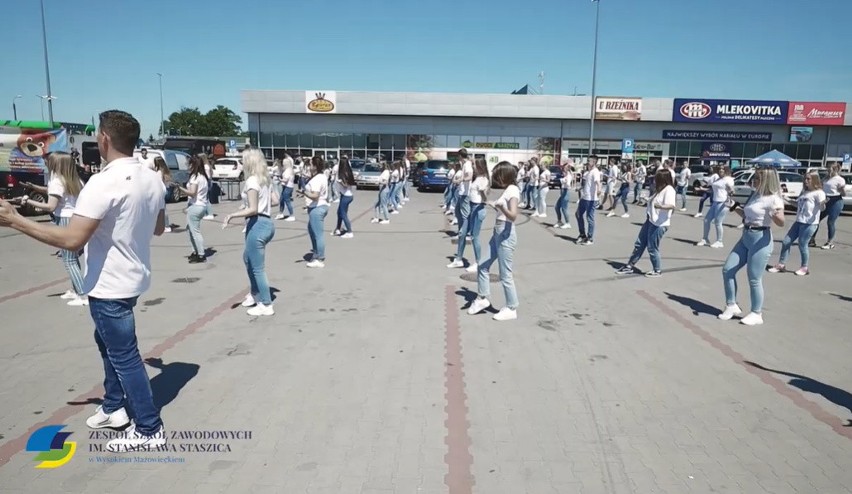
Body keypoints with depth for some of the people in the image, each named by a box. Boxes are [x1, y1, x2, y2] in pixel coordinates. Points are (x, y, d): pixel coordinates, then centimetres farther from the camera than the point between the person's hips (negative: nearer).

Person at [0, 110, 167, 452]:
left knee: (124, 356, 4)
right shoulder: (152, 179, 1)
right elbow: (158, 228, 14)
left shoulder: (104, 183, -24)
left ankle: (149, 429, 16)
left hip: (109, 285, -9)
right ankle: (114, 407, 40)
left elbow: (72, 240, -27)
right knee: (107, 341, 27)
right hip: (132, 278, 9)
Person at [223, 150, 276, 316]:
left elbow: (253, 209, -20)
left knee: (258, 268, 0)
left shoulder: (252, 181, -14)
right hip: (267, 222, 10)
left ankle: (266, 305, 7)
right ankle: (254, 294, 37)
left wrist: (232, 215, -17)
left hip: (257, 224, -10)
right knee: (248, 258, 28)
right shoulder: (266, 179, 11)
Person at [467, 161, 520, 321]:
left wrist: (501, 207, -45)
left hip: (506, 234, -10)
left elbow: (513, 216, -29)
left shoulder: (513, 191, -16)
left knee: (505, 274, -3)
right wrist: (494, 205, 35)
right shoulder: (507, 190, 12)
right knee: (483, 265, 14)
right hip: (497, 232, 10)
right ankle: (482, 298, 26)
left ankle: (511, 309, 9)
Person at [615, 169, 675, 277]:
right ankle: (630, 266, 23)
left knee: (652, 248, -2)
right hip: (650, 221, 10)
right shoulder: (660, 189, 14)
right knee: (639, 244, 13)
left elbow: (671, 206, -33)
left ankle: (657, 270, 16)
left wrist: (660, 206, -50)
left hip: (659, 224, -10)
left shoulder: (669, 190, -17)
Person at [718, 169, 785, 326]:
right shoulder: (755, 195, 10)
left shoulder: (773, 199, -14)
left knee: (754, 279, -3)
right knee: (727, 270, 8)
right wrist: (736, 208, 14)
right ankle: (731, 306, 20)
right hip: (746, 237, 9)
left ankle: (756, 314, 13)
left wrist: (776, 216, -46)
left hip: (760, 240, -9)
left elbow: (781, 223, -26)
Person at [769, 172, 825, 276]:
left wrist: (823, 203, -44)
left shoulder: (819, 193, -9)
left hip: (810, 223, -8)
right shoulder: (805, 193, 16)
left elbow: (821, 208, -23)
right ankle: (781, 265, 15)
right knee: (786, 242, 6)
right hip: (799, 222, 8)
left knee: (802, 244, -6)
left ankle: (805, 267, 11)